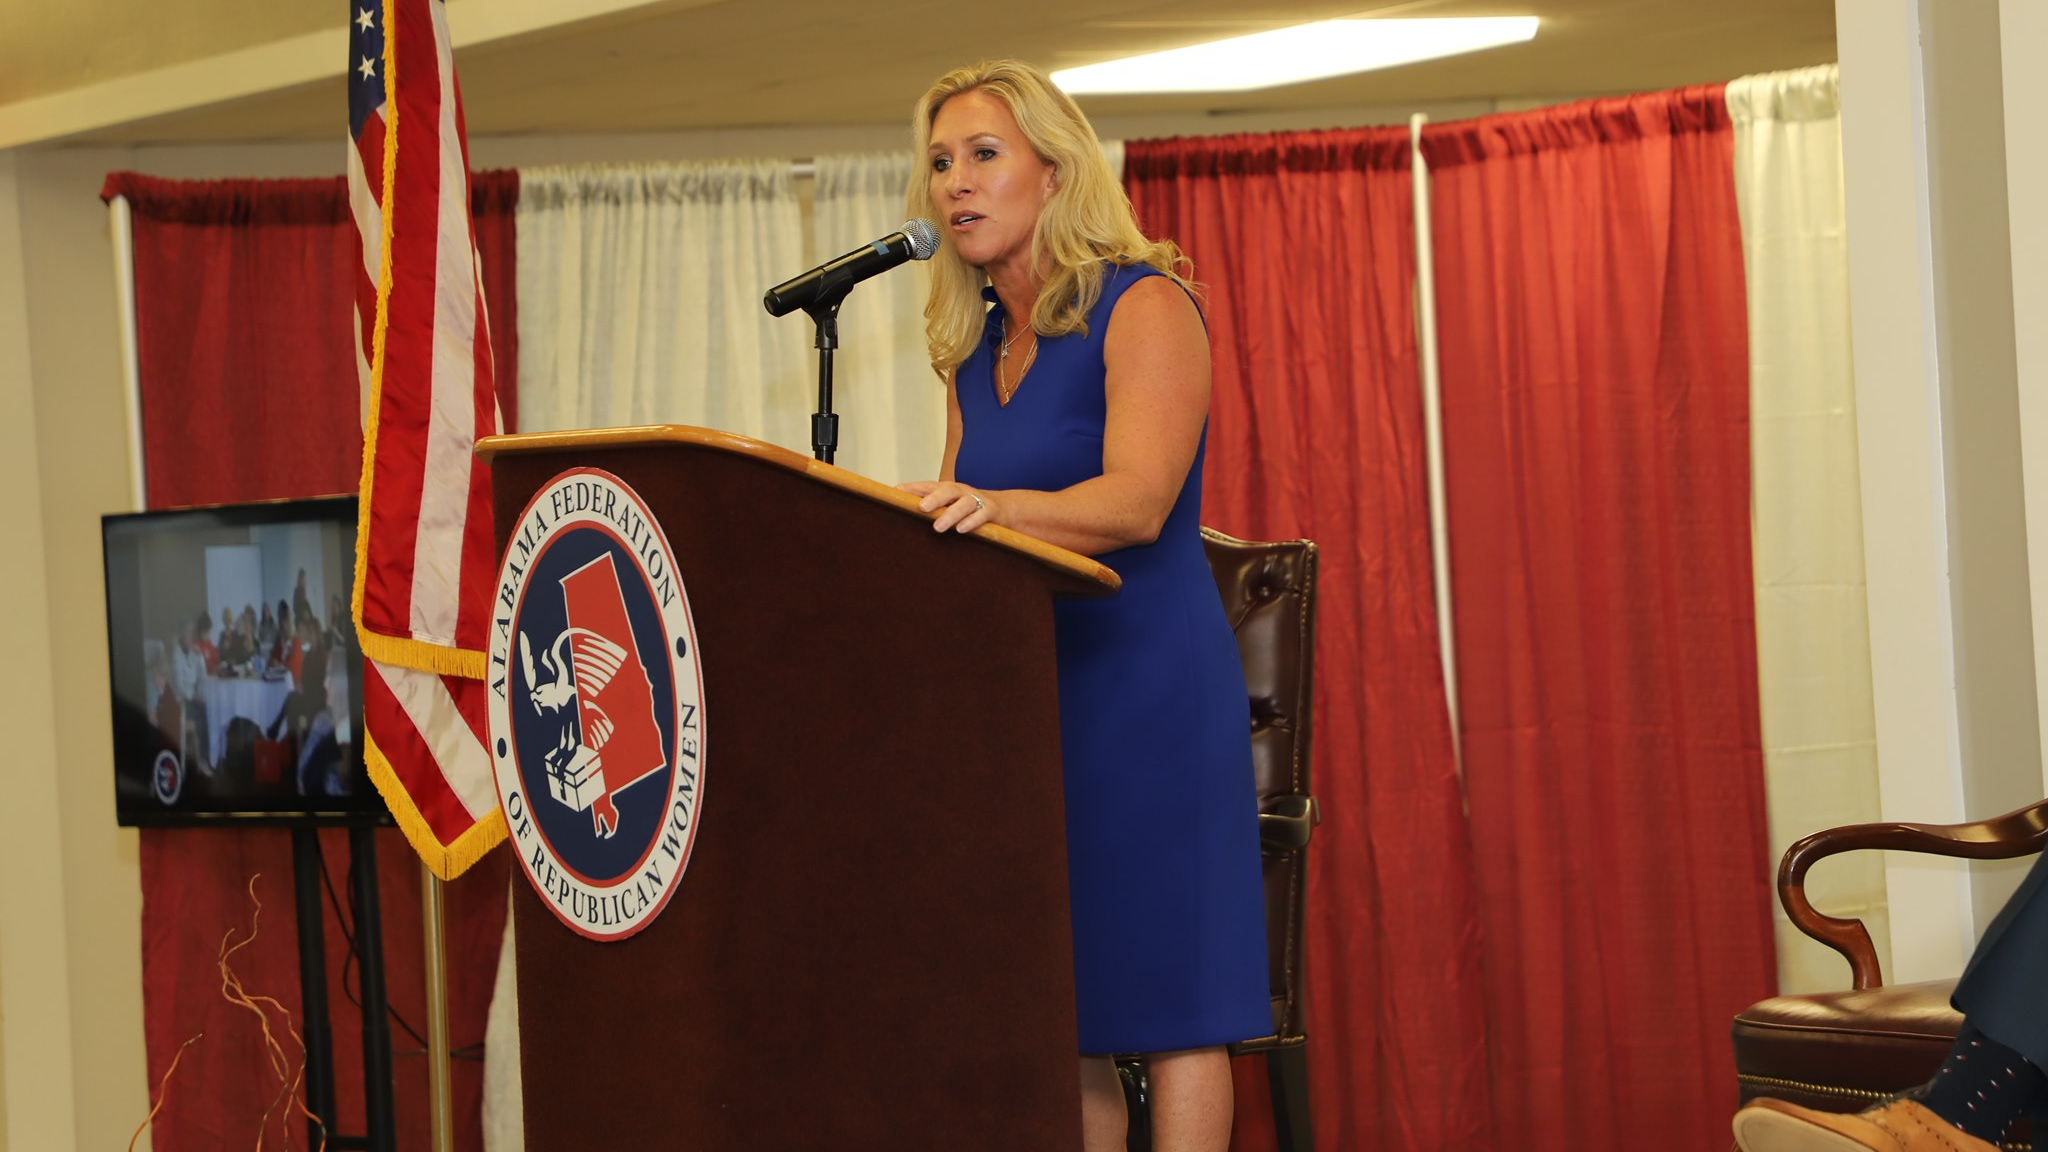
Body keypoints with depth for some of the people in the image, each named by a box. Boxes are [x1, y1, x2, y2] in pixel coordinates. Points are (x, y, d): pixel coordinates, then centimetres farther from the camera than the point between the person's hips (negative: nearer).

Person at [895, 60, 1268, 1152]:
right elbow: (952, 529, 15)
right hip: (1022, 695, 7)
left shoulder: (1145, 308, -7)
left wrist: (995, 508, -39)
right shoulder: (974, 354, 14)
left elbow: (1137, 501, -22)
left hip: (1149, 687, -7)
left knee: (1163, 993, -7)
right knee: (1053, 1013, 5)